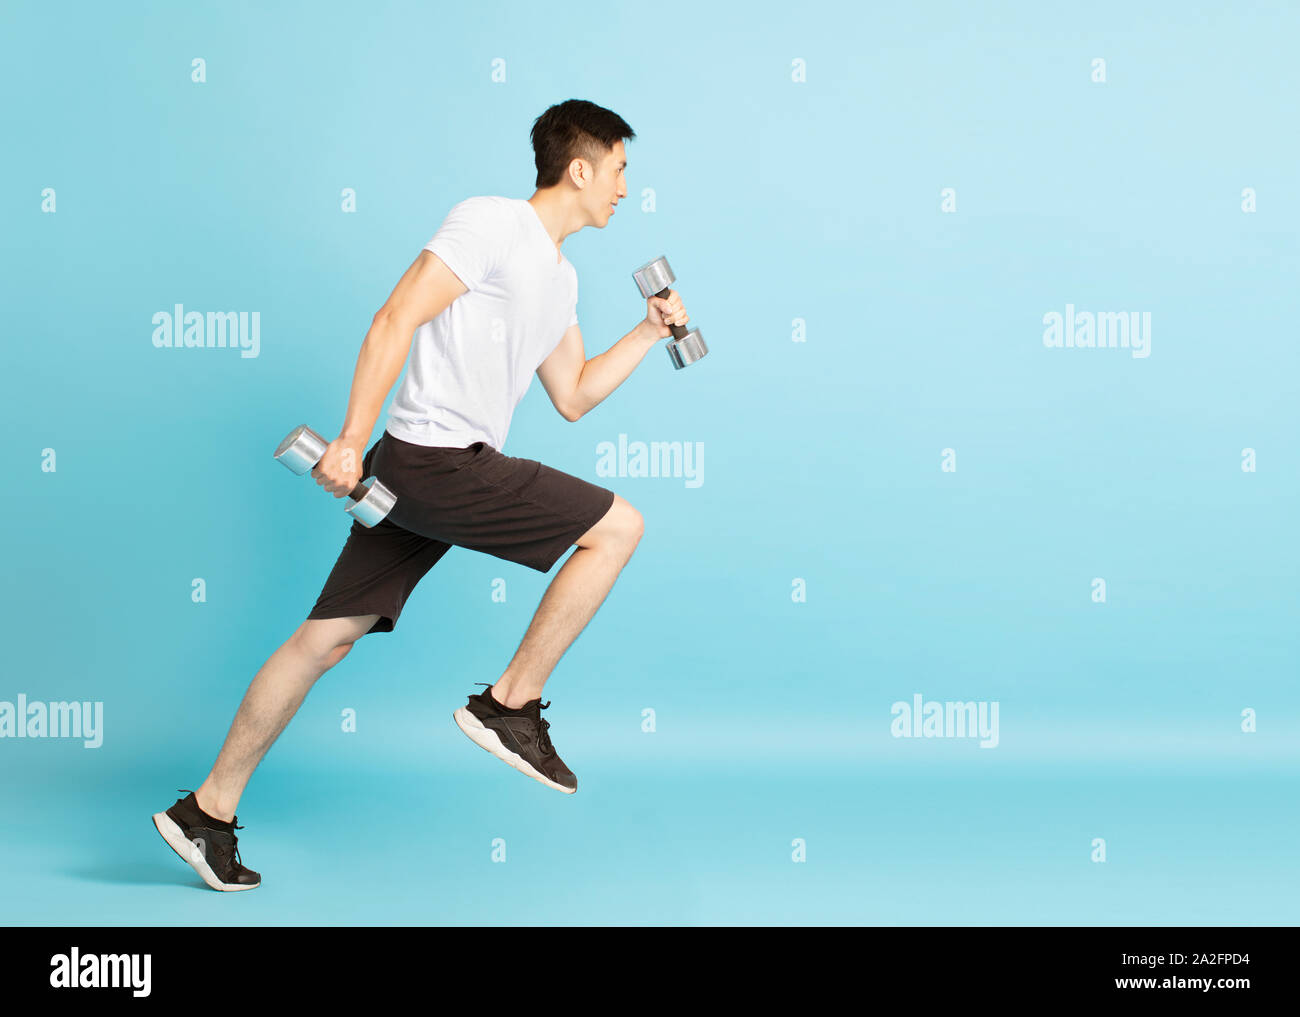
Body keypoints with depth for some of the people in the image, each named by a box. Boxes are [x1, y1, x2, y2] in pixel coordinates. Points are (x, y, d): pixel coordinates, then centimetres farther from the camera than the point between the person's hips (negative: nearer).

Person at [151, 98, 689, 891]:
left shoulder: (561, 278, 21)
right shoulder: (492, 223, -8)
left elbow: (573, 397, 27)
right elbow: (395, 321, -15)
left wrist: (651, 333, 20)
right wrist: (352, 441, -19)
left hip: (453, 468, 9)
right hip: (436, 460, -9)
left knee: (327, 640, 9)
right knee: (617, 526, -7)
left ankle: (209, 810, 13)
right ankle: (510, 705, -2)